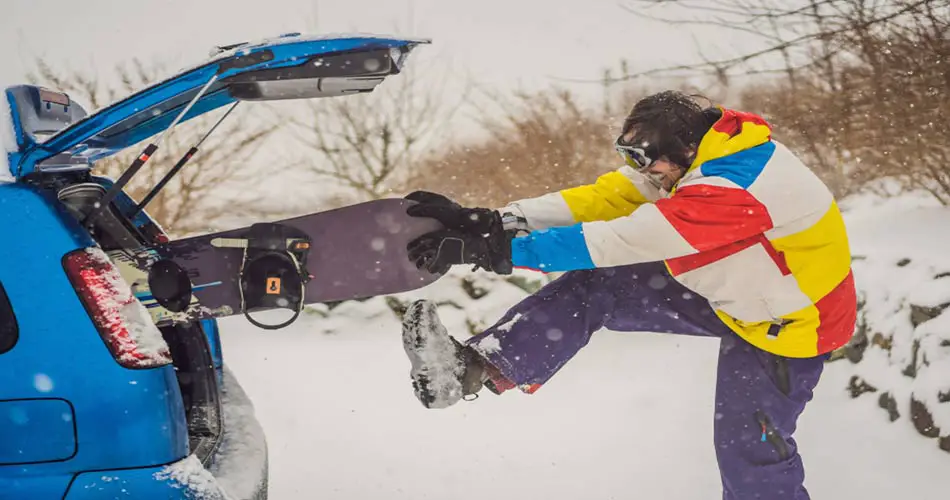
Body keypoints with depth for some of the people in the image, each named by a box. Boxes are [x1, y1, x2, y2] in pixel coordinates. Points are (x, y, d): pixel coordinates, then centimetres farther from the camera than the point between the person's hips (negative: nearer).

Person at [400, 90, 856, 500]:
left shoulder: (731, 191, -37)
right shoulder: (700, 147, -10)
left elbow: (613, 242, -39)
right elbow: (605, 198, -13)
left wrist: (494, 249, -37)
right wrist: (493, 221, -23)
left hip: (787, 324, -8)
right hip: (731, 289, 8)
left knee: (750, 450, -3)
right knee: (590, 288, -7)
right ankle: (476, 368, -15)